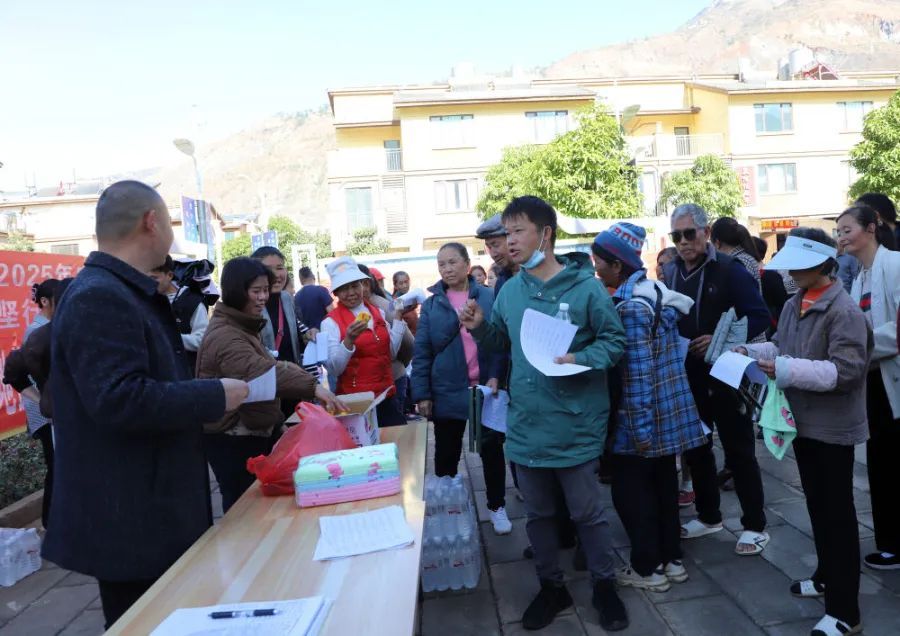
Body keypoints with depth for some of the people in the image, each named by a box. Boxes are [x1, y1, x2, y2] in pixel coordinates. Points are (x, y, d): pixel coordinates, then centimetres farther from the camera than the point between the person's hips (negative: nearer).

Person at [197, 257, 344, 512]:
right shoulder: (225, 337, -22)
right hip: (232, 439, -10)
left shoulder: (243, 326, 13)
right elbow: (261, 371, -38)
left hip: (251, 433, 10)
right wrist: (312, 386, -47)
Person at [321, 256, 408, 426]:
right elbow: (333, 370, -14)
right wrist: (349, 340, -28)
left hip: (386, 395, 5)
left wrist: (398, 317, 4)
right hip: (356, 400, -5)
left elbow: (391, 353, 9)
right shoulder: (331, 322, -9)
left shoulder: (378, 313, 7)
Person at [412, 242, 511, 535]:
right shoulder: (432, 304, 1)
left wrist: (498, 376, -12)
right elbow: (421, 352, 1)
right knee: (446, 454, 13)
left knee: (492, 449, 12)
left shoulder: (489, 297, -2)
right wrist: (422, 394, -4)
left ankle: (497, 507, 29)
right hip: (447, 392, 1)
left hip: (486, 388, -1)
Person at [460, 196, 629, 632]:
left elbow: (615, 339, -6)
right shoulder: (509, 290, 4)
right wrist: (479, 328, -4)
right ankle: (551, 587, 36)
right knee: (538, 514, 17)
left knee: (587, 513, 10)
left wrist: (582, 360, -22)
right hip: (525, 423, 5)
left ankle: (604, 586, 33)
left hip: (574, 424, -4)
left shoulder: (584, 286, -11)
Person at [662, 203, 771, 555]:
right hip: (686, 377, 6)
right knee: (695, 448, 15)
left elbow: (760, 317, -15)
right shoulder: (670, 272, 5)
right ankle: (708, 516, 32)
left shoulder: (729, 269, -11)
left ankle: (755, 525, 19)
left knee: (739, 451, 5)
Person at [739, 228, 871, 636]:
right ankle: (828, 576, 40)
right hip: (803, 420, 8)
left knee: (837, 512, 1)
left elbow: (847, 370, -26)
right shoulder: (793, 305, 6)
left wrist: (786, 370, -30)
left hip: (833, 427, -8)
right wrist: (754, 352, -1)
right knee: (817, 505, 21)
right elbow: (781, 346, 17)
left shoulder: (843, 311, -20)